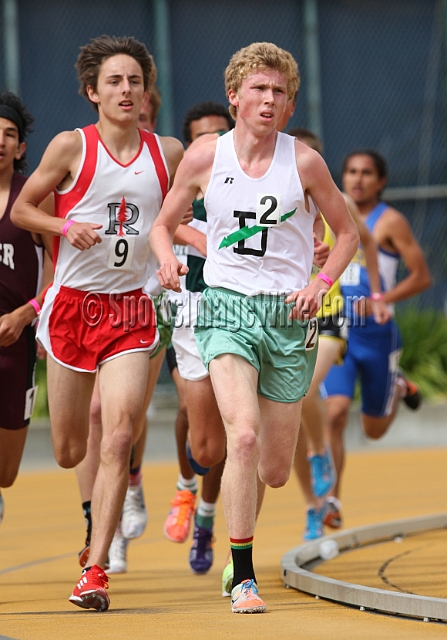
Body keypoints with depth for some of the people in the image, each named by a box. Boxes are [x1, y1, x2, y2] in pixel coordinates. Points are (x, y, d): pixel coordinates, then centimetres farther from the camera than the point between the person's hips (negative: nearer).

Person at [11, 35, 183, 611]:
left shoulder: (168, 153, 4)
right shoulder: (72, 147, -4)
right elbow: (21, 209, 5)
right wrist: (67, 227, -13)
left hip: (131, 310, 1)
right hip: (72, 303, 0)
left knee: (118, 439, -16)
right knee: (68, 452, 7)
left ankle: (95, 570, -14)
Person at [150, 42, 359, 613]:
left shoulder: (304, 162, -2)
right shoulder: (203, 159, -1)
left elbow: (348, 233, 9)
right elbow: (162, 224, 14)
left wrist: (320, 283, -7)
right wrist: (167, 258, -8)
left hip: (289, 315, 1)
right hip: (226, 309, -1)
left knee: (275, 474, 6)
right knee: (243, 436, -25)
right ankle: (242, 578, -18)